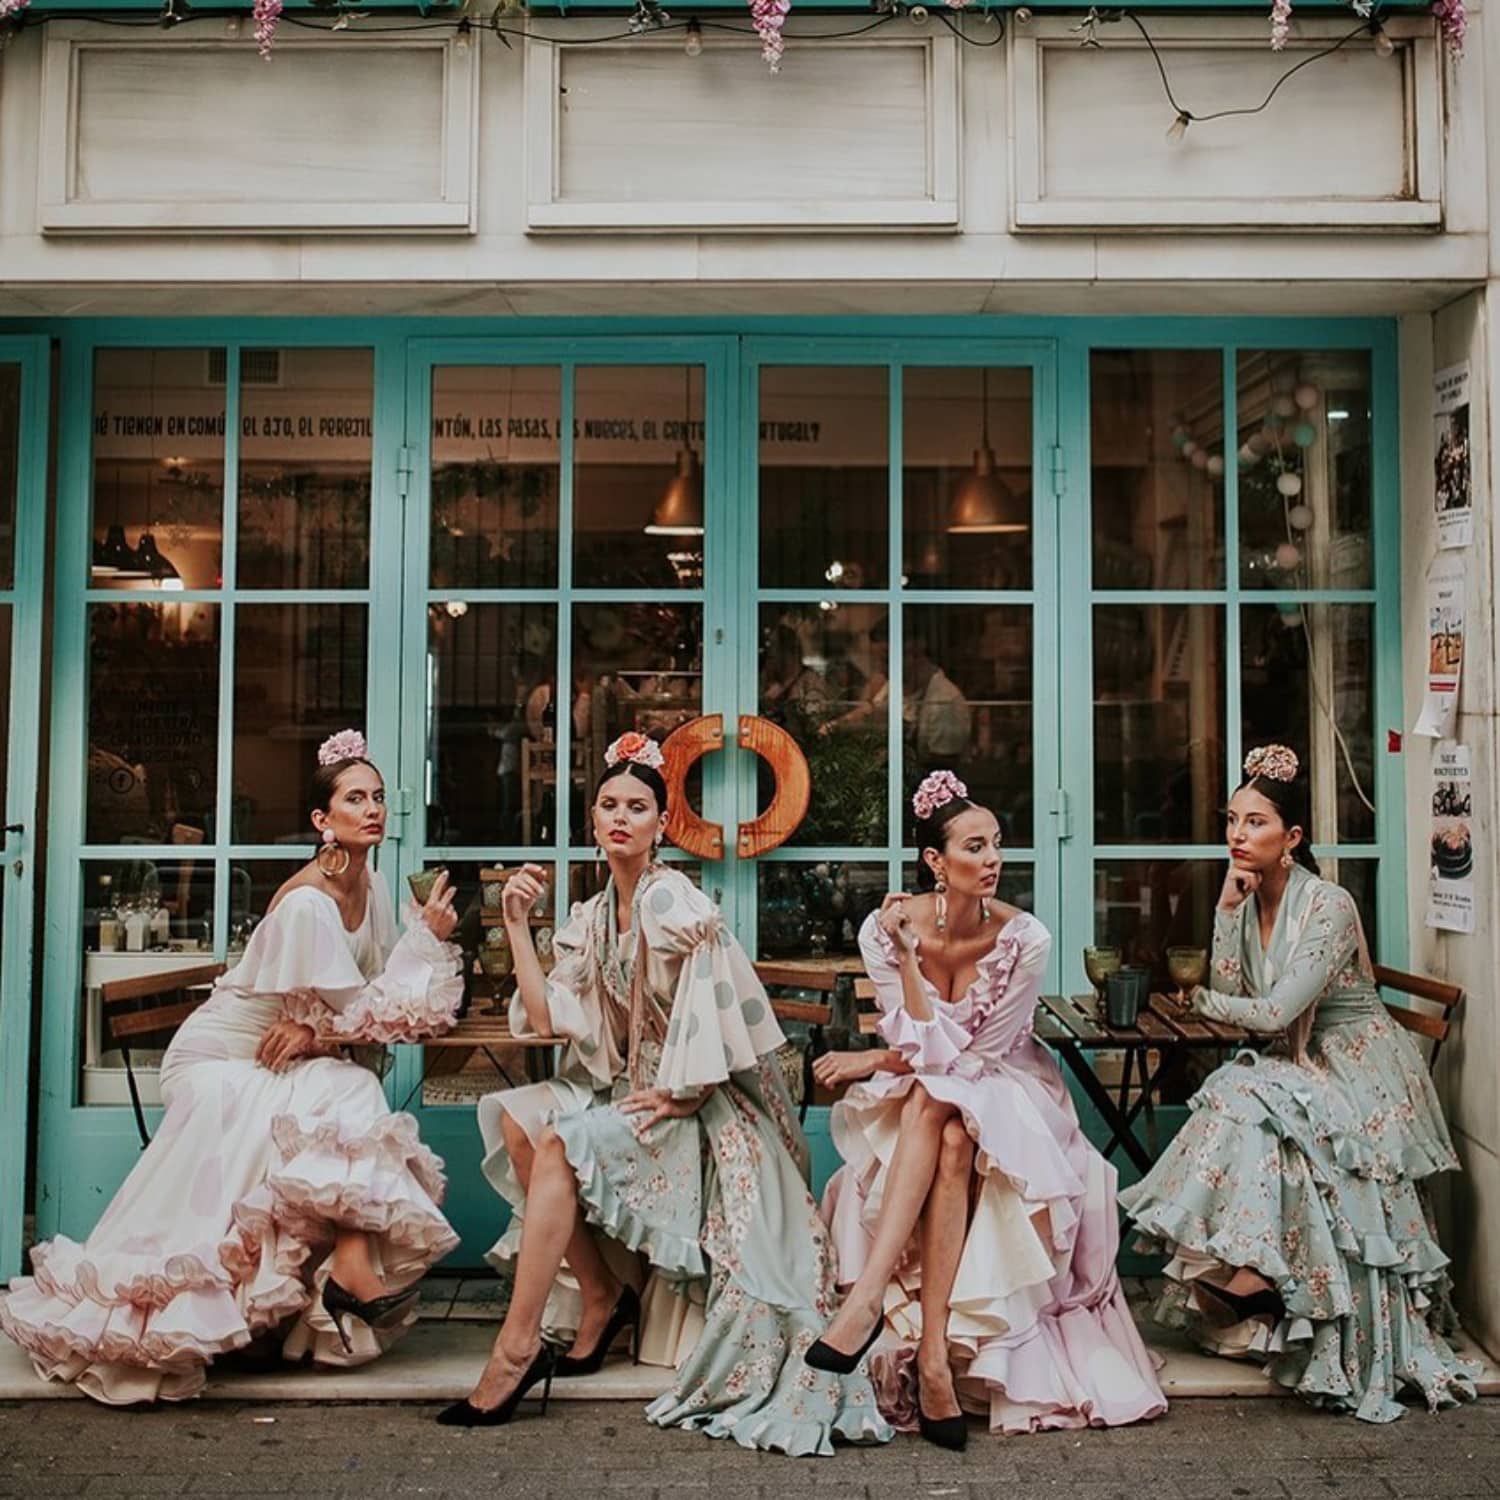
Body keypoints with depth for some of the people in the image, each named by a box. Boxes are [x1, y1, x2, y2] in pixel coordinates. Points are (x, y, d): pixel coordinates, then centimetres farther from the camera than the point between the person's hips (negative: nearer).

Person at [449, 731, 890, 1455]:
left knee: (560, 1143, -25)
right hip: (631, 1088, 8)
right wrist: (517, 924, 1)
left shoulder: (674, 903, -16)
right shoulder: (593, 916, 9)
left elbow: (723, 1014, -21)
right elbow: (548, 1018, 4)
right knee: (515, 1117, -8)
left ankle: (517, 1349, -17)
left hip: (698, 1109, -8)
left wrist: (681, 1097, -18)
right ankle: (601, 1296, -1)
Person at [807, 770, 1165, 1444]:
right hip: (920, 1098, 1)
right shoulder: (885, 928, -13)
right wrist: (906, 953, -25)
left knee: (944, 1120, -34)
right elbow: (919, 1047, -16)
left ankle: (869, 1298, -35)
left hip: (1004, 1091, -1)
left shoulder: (1025, 939, -17)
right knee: (938, 1121, -33)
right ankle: (933, 1351, -37)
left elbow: (977, 1054, -15)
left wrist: (878, 1061, -14)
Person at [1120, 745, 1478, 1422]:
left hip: (1360, 1072, -7)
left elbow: (1273, 1012, -24)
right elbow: (1229, 989, -8)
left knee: (1246, 1105, -25)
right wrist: (1228, 906, -14)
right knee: (1235, 1101, -19)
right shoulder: (1248, 898, 3)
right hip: (1307, 1067, 7)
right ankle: (1239, 1280, -9)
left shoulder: (1328, 906, -20)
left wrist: (1205, 1004, -7)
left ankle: (1251, 1280, -12)